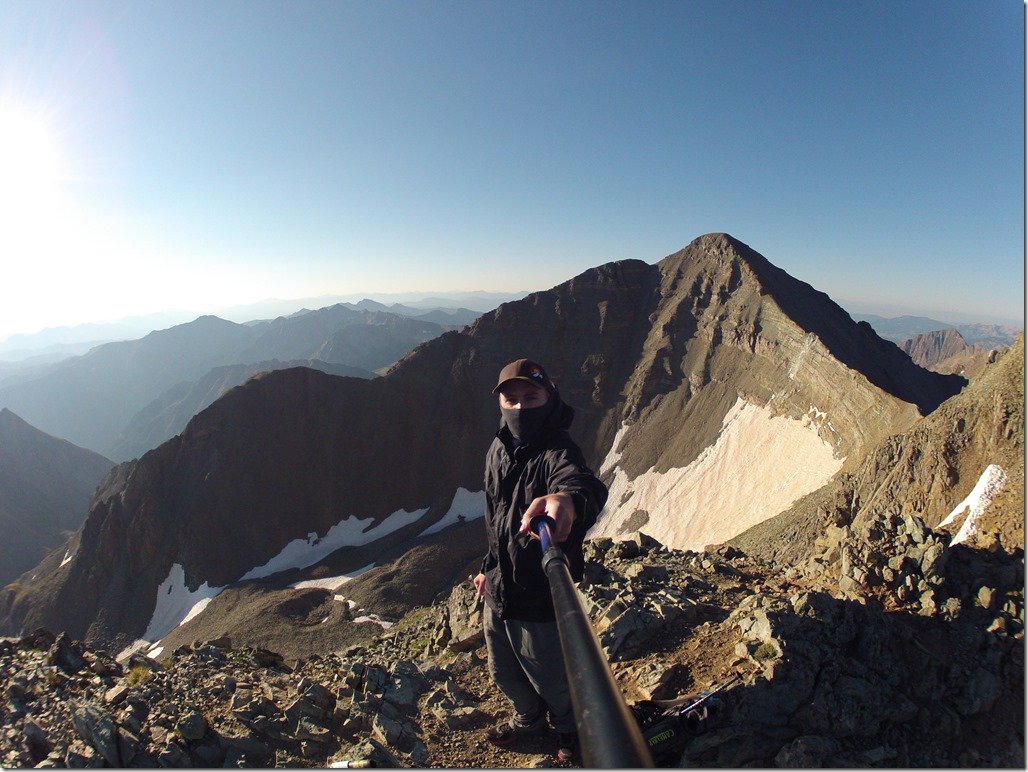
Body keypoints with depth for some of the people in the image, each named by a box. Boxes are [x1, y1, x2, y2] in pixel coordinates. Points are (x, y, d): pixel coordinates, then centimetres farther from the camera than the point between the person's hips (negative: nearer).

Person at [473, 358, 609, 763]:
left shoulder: (558, 452, -25)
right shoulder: (499, 448, -2)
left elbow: (584, 483, -51)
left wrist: (568, 498, -74)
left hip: (540, 600, -6)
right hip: (498, 592, 7)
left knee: (550, 679, 18)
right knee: (503, 673, 26)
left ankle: (569, 728, 52)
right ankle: (528, 718, 58)